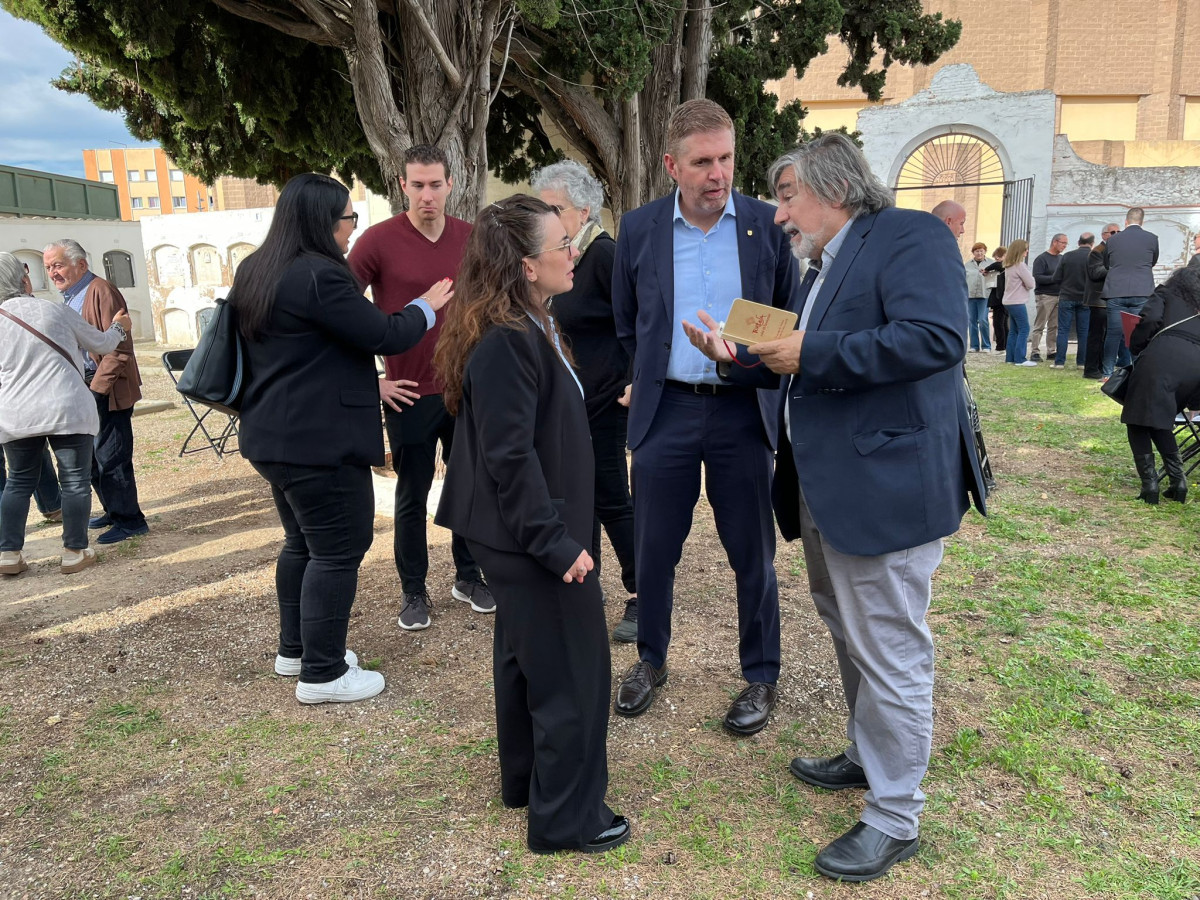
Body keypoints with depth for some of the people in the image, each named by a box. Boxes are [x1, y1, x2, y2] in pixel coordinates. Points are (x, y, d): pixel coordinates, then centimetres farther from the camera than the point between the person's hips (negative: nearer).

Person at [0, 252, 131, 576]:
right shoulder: (54, 310, -3)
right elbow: (101, 345, 9)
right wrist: (119, 328, 28)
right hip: (65, 410, -4)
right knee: (75, 480, 4)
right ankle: (74, 552, 5)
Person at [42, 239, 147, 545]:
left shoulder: (101, 291, -12)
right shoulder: (70, 297, 16)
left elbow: (118, 347, -18)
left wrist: (97, 388, -20)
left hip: (107, 390, -9)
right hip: (85, 387, 9)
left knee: (111, 456, -5)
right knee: (93, 456, 15)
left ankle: (129, 520, 5)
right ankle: (114, 511, 27)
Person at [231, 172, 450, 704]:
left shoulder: (256, 272, 12)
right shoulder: (319, 276, -19)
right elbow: (385, 335, -16)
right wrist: (426, 307, 2)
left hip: (273, 435, 10)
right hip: (319, 441, -10)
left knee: (302, 542, 21)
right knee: (338, 551, 0)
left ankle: (294, 649, 34)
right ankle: (322, 674, 9)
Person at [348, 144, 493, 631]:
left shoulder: (471, 238, 2)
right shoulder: (378, 240, -9)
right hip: (411, 393, -3)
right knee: (412, 496, 8)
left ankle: (468, 577, 30)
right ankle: (413, 591, 22)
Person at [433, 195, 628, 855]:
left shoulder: (526, 328, 8)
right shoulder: (505, 343, -24)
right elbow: (510, 458, -26)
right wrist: (556, 543, -22)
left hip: (522, 535, 10)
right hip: (529, 538, -10)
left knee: (524, 655, 22)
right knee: (572, 670, 2)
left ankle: (527, 779, 41)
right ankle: (566, 819, 20)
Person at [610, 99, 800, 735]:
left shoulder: (767, 224, 0)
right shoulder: (639, 228, 2)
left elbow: (790, 316, 8)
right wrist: (655, 378, 10)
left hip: (742, 413, -1)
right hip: (665, 411, 1)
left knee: (752, 554, 8)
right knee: (654, 549, 10)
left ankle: (761, 676, 26)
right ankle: (650, 660, 32)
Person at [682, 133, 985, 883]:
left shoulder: (909, 236, -10)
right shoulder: (827, 266, 18)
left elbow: (937, 337, -26)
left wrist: (810, 351, -22)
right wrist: (739, 357, 6)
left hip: (888, 486, -10)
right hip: (827, 490, 10)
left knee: (890, 654, 1)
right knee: (851, 638, 23)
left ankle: (895, 818, 17)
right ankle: (867, 759, 43)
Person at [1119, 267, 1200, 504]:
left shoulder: (1165, 294, 23)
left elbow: (1151, 319, 2)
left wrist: (1135, 348, 16)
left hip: (1164, 357, -5)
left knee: (1139, 421, 5)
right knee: (1158, 419, 22)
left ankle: (1149, 482, -7)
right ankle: (1178, 480, 11)